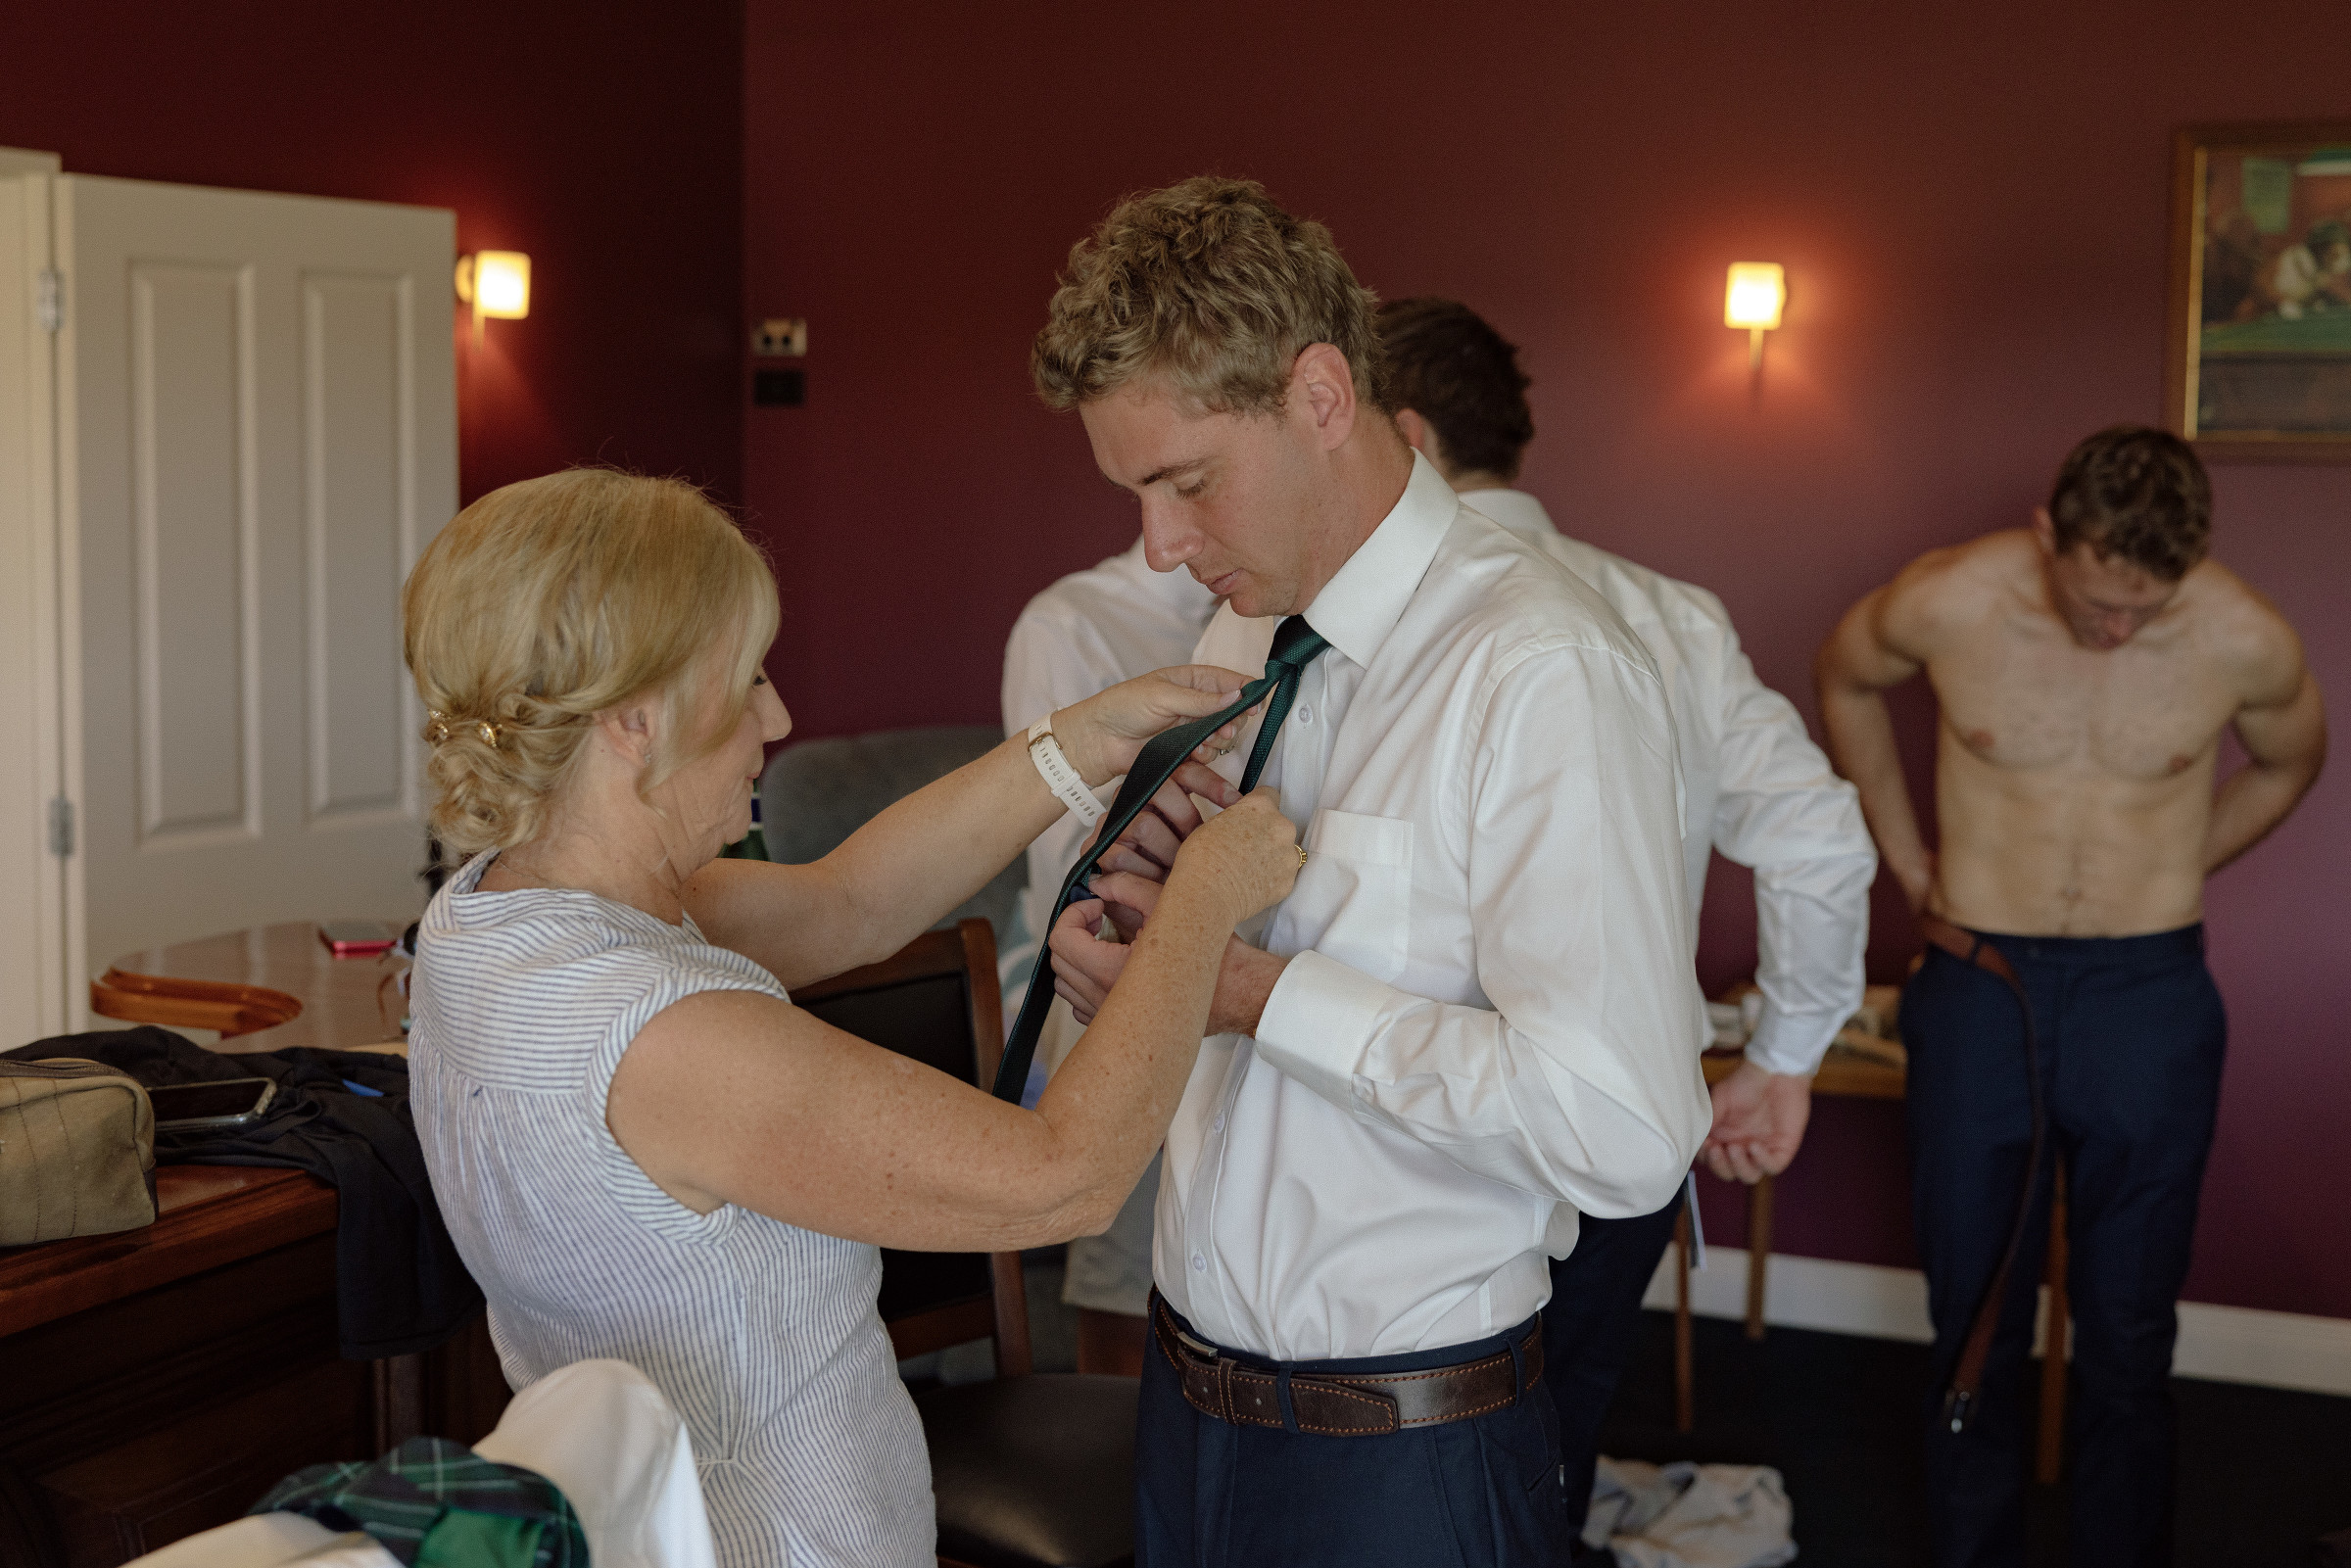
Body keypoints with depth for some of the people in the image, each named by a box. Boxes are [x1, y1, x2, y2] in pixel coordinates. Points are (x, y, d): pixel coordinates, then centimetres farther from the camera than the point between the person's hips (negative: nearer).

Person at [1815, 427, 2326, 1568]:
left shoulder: (2247, 643, -12)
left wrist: (2164, 879, 11)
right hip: (1978, 989, 0)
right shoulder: (1944, 605, -13)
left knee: (2127, 1340, 9)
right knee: (1973, 1331, 11)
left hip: (2149, 1003, 0)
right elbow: (1845, 679, 10)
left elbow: (2289, 762, 12)